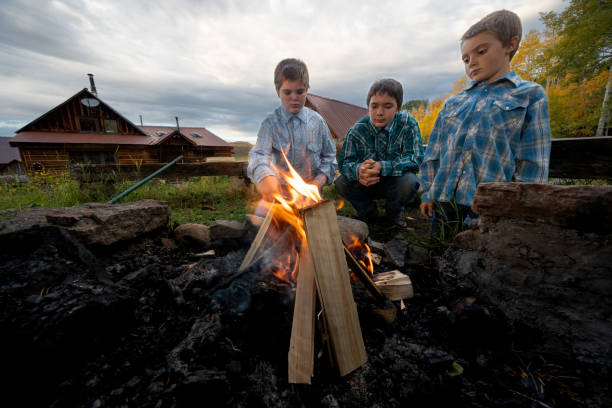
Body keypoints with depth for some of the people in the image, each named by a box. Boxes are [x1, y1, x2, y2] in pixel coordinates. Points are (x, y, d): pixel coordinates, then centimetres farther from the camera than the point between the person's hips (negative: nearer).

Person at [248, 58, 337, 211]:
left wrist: (320, 180, -11)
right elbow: (259, 153, -19)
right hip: (278, 190, 0)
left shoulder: (317, 121, 2)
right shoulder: (271, 122, -3)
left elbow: (329, 157, 8)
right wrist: (264, 176, -42)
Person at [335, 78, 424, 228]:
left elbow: (415, 159, -20)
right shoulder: (357, 131, -11)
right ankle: (368, 210, 8)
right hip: (367, 184, 1)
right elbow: (344, 162, -15)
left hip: (394, 183, -1)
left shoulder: (408, 124, -12)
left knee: (409, 181, -33)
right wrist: (358, 170, -40)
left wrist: (382, 167, -36)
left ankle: (394, 211, 3)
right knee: (341, 183, -23)